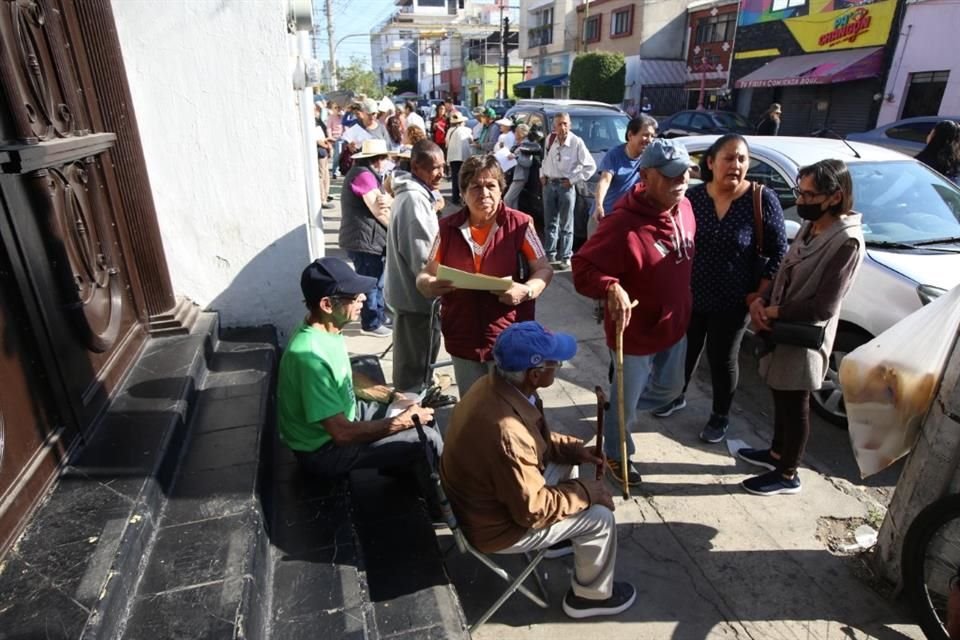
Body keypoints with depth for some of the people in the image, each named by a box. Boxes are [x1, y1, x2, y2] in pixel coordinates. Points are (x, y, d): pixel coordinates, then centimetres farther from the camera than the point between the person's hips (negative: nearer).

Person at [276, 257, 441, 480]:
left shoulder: (328, 331, -6)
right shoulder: (310, 357, -34)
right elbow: (342, 433, -31)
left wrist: (392, 396, 1)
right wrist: (404, 421, -23)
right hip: (324, 449, -9)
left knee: (422, 411, 11)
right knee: (427, 441, -11)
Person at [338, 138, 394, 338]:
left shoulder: (369, 175, 16)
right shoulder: (363, 175, -17)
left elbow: (384, 203, 6)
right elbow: (379, 211, -19)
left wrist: (389, 201, -19)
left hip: (369, 238, 10)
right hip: (363, 240, -10)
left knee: (377, 281, 20)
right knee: (370, 283, 1)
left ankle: (380, 317, 33)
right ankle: (371, 324, 13)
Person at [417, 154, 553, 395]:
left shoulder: (520, 224, -5)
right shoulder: (448, 228, 1)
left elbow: (544, 269, -1)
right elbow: (427, 274, 7)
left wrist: (526, 291, -22)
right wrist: (427, 285, -17)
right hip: (463, 341, 3)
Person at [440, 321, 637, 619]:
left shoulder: (494, 385, -12)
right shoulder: (506, 433, -39)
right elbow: (533, 510, -27)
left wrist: (574, 449, -1)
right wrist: (588, 492, -15)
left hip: (491, 496, 8)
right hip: (496, 526, -8)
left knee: (565, 463, 20)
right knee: (600, 517, -3)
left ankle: (559, 537, 40)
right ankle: (592, 595, 23)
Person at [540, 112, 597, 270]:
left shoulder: (577, 142, -14)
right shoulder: (550, 139, 1)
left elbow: (590, 166, -11)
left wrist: (573, 180, -12)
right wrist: (542, 174, 9)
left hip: (565, 186, -5)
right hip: (548, 185, 5)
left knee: (565, 225, 2)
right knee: (550, 223, 12)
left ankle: (565, 257, 9)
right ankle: (550, 254, 23)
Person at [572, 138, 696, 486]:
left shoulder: (684, 208, -3)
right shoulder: (623, 223, -29)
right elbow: (583, 268, -27)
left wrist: (682, 306, 15)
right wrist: (611, 288, -45)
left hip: (674, 326, 8)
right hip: (635, 333, -8)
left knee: (669, 388, 28)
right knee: (625, 402, 12)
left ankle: (616, 408, 54)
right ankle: (616, 454, 40)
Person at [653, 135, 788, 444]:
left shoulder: (763, 199, -13)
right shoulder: (693, 196, -6)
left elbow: (779, 251, -6)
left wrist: (761, 293, -11)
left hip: (732, 302, -2)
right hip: (689, 295, 3)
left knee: (723, 360, 12)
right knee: (684, 350, 19)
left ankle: (720, 416, 34)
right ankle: (676, 397, 45)